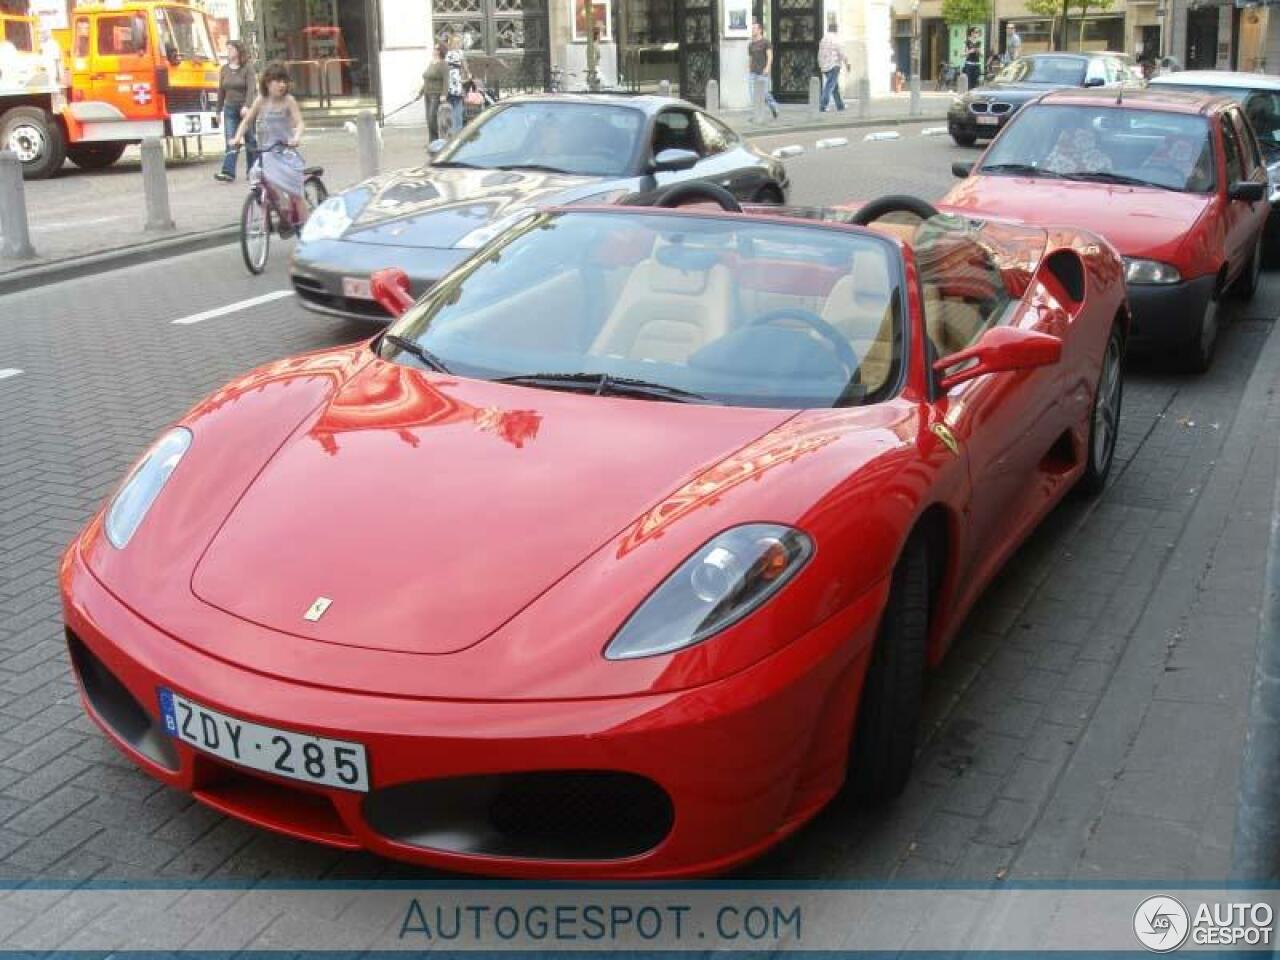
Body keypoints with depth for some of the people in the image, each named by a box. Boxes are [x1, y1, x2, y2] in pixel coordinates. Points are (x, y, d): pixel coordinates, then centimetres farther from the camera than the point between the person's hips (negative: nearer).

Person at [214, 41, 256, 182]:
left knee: (251, 141, 5)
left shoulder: (247, 67, -5)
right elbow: (221, 90, 13)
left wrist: (246, 106, -26)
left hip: (245, 108, -4)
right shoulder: (224, 69, 9)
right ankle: (228, 172, -14)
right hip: (230, 108, 4)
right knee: (230, 141, -6)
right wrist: (220, 108, 12)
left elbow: (251, 87, -15)